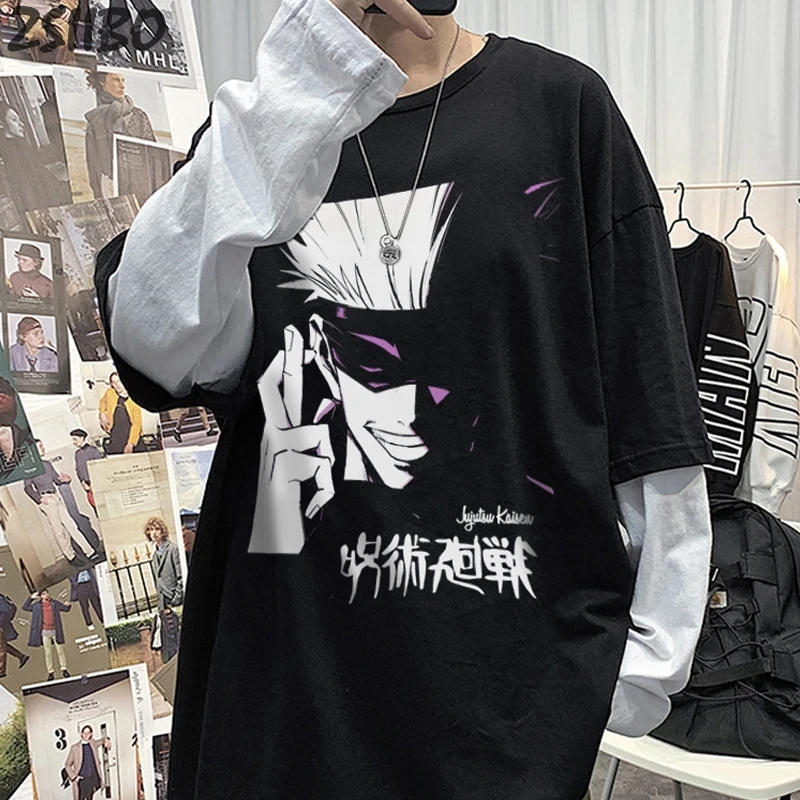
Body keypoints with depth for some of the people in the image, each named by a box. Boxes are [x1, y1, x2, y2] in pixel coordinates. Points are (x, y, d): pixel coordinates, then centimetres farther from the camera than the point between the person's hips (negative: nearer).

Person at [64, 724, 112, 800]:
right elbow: (67, 765, 5)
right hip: (81, 780, -2)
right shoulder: (75, 747, 1)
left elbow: (104, 739, 28)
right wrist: (74, 777, -7)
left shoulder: (93, 743, 8)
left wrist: (107, 741, 3)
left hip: (93, 779, 2)